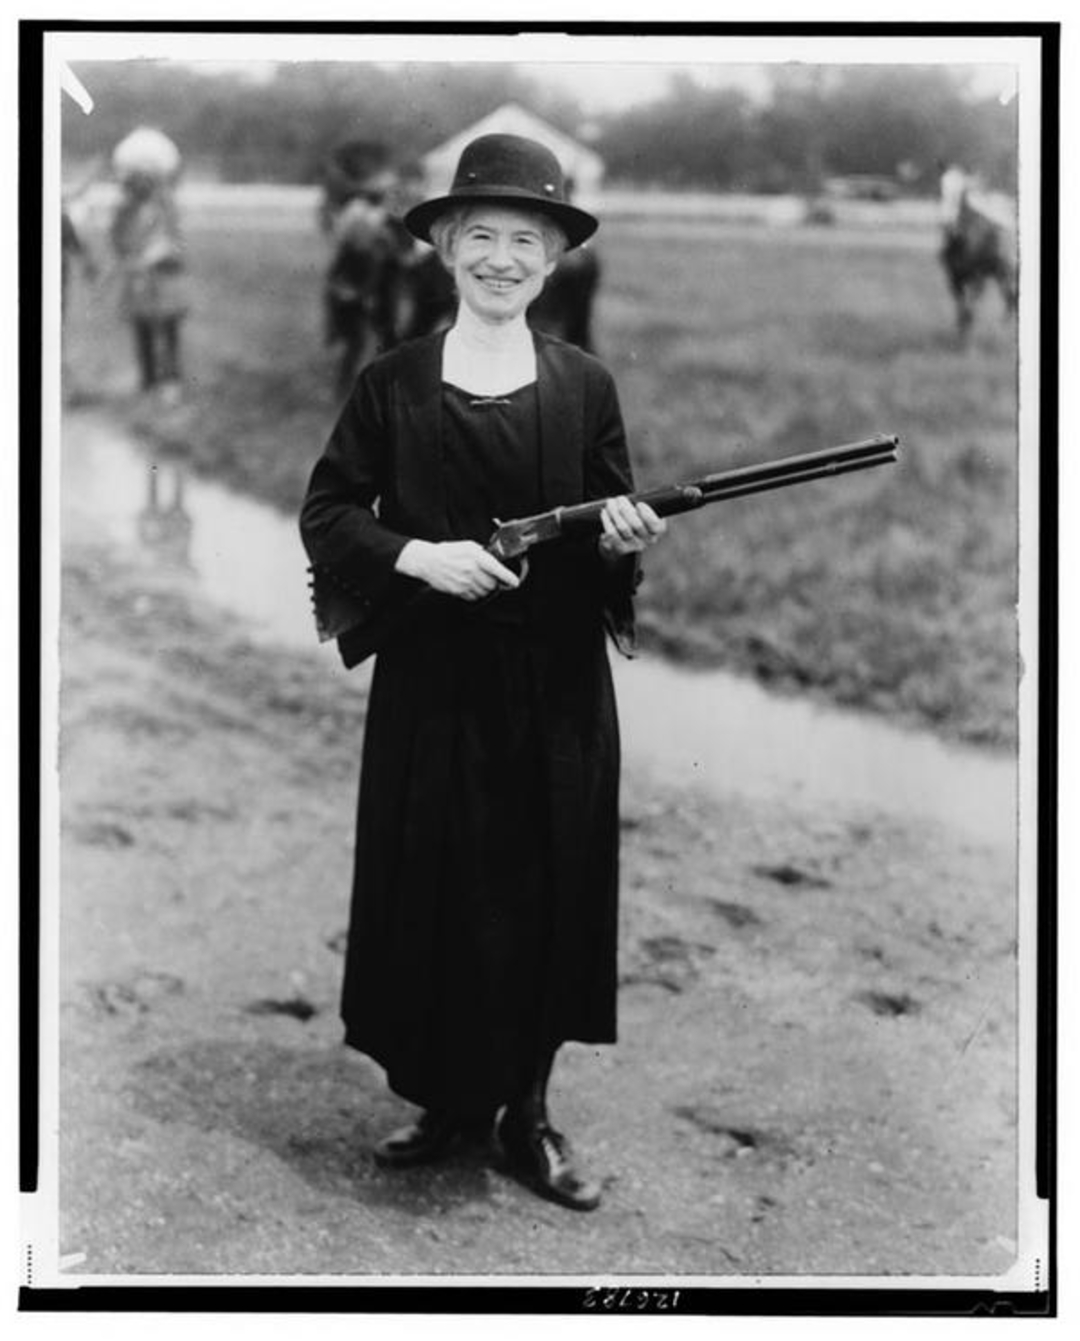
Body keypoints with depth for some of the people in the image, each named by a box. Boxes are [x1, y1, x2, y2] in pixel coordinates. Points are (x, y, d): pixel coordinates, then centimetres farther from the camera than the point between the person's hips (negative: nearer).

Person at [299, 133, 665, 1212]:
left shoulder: (585, 385, 3)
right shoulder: (392, 383, 0)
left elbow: (616, 531, 8)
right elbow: (325, 514, 1)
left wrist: (624, 541, -14)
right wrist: (415, 557, -15)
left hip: (558, 688, 1)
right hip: (432, 683, -1)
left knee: (550, 889, 5)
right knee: (434, 889, 4)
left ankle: (525, 1111, 19)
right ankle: (446, 1097, 21)